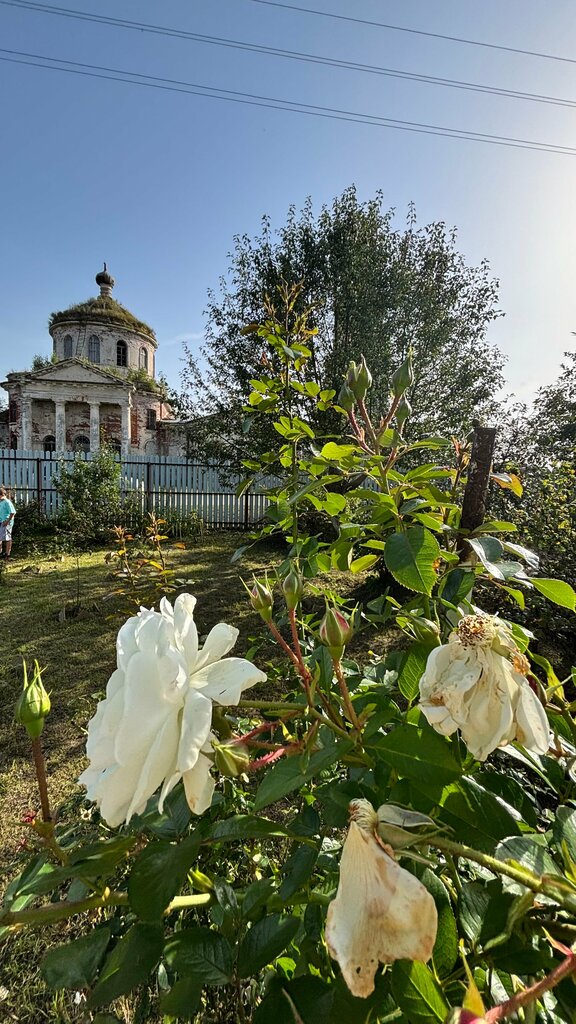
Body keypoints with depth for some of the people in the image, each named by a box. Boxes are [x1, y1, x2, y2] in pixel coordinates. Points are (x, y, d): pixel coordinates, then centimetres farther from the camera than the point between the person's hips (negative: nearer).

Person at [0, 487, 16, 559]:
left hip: (6, 523, -9)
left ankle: (7, 553, 6)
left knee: (7, 538, -2)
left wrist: (7, 521, -21)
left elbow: (13, 512, -21)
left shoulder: (7, 502, -14)